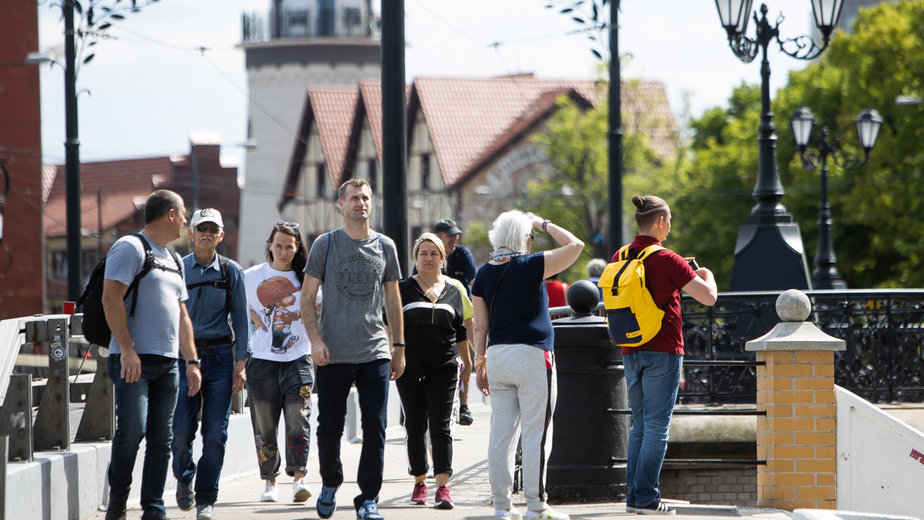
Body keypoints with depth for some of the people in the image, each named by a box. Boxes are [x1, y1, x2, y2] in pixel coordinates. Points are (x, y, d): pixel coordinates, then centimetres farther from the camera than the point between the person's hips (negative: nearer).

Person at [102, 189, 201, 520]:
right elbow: (111, 299, -13)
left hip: (167, 363, 8)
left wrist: (191, 361, 15)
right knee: (132, 428, -16)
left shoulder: (174, 260, 22)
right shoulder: (130, 248, -4)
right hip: (134, 361, -8)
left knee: (161, 439, 3)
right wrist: (127, 350, -19)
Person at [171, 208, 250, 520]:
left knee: (215, 433, -6)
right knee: (180, 430, -8)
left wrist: (240, 364, 1)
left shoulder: (231, 272, 7)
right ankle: (184, 478, 22)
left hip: (219, 356, 0)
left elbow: (240, 319, 7)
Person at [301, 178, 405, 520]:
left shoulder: (385, 247, 10)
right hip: (333, 355, -1)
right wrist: (316, 340, -10)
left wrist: (399, 346, 13)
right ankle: (330, 483, 27)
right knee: (330, 427, 2)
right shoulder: (325, 245, 2)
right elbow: (307, 298, 2)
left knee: (375, 427, -5)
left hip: (375, 353, 2)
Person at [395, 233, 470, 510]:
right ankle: (419, 483, 17)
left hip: (444, 366, 0)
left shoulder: (454, 290, 11)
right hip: (410, 366, 0)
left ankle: (443, 486, -13)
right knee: (415, 425, 5)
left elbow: (461, 332, 16)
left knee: (441, 425, -8)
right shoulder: (403, 288, 6)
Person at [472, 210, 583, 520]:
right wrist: (544, 225, 7)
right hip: (532, 355, -6)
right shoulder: (531, 266, -8)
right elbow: (575, 245, -4)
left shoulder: (483, 275, 7)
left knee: (501, 433, 6)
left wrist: (480, 362, 14)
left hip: (497, 355, 6)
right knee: (536, 433, -2)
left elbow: (480, 326, 8)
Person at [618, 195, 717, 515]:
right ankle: (647, 498, -5)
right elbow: (708, 297, -15)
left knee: (640, 424, 14)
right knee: (657, 425, -3)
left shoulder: (620, 258, 7)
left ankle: (633, 495, 13)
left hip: (631, 352, 6)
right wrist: (706, 275, 6)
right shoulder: (667, 260, -13)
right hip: (662, 351, -6)